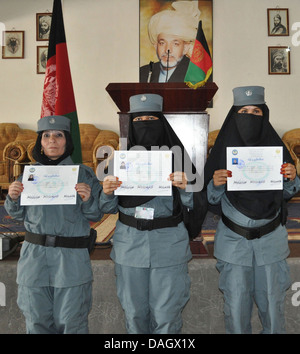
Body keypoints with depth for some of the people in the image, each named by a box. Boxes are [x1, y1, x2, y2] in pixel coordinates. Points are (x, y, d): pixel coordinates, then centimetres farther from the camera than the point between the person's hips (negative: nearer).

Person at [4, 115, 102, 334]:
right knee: (37, 320, 14)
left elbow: (95, 216, 1)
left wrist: (87, 199, -18)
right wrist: (12, 198, -6)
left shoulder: (84, 174, -1)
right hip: (34, 256, 3)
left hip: (72, 259, -2)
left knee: (71, 322, 7)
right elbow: (18, 214, 14)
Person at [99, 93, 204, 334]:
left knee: (166, 314, 6)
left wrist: (185, 187, -20)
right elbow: (110, 208, 8)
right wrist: (107, 192, -13)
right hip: (130, 244, 2)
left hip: (169, 244, -1)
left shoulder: (177, 157, 1)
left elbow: (194, 204, 0)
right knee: (134, 312, 12)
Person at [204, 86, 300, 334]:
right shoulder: (223, 150, -6)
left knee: (273, 302, 12)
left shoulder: (276, 148, -3)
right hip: (234, 240, -1)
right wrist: (215, 184, -24)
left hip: (271, 239, 1)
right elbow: (213, 200, -3)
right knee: (236, 304, 8)